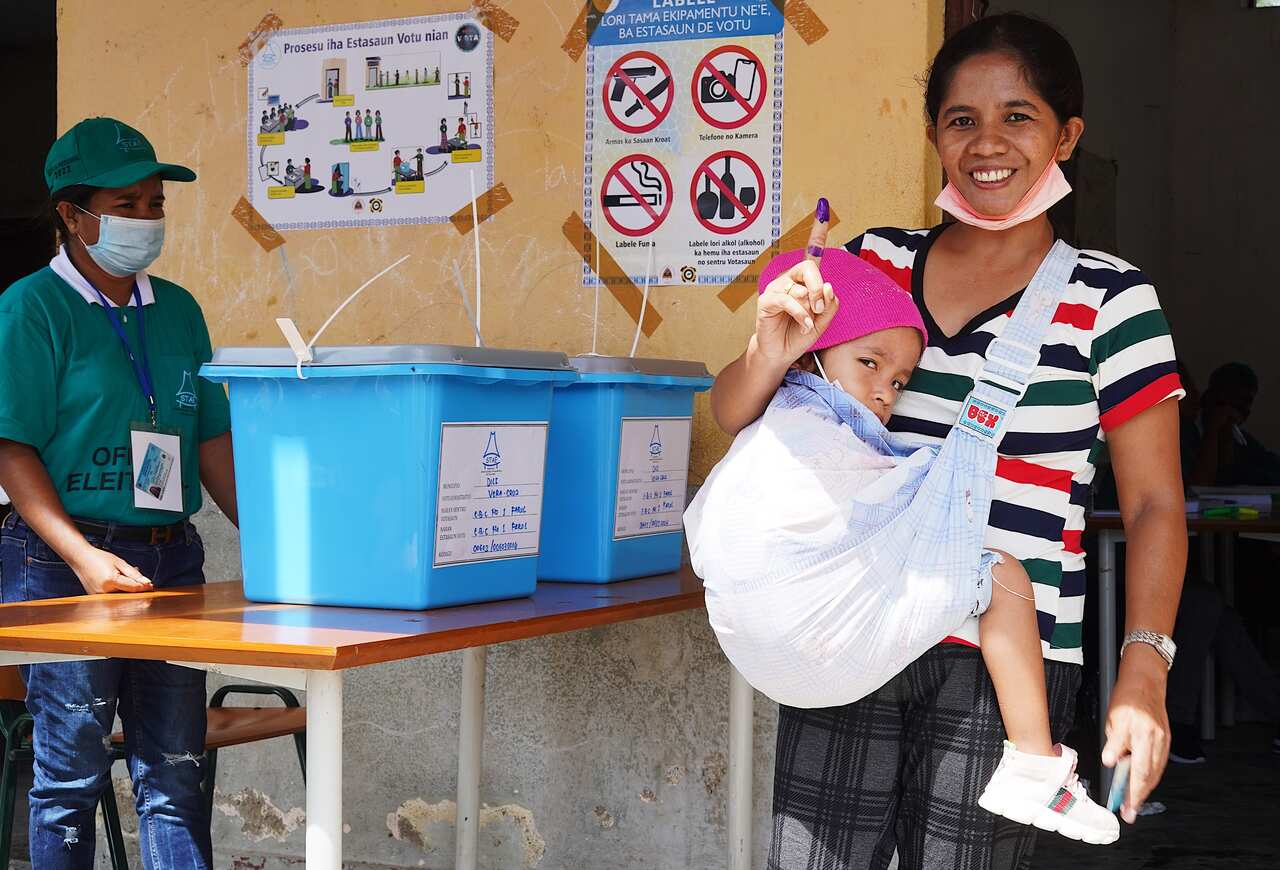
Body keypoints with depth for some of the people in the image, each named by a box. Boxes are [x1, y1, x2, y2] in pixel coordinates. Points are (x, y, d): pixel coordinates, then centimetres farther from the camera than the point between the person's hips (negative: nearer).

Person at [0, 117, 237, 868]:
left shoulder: (178, 310, 14)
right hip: (65, 563, -5)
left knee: (176, 772, 6)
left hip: (172, 556, 6)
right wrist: (84, 556, -21)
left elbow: (212, 440, 16)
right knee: (72, 771, 0)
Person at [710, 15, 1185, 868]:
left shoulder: (1110, 297, 0)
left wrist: (1144, 669, -14)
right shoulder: (873, 260, 7)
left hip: (1001, 667, -2)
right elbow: (733, 415, 9)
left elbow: (1153, 504, 0)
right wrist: (774, 350, -14)